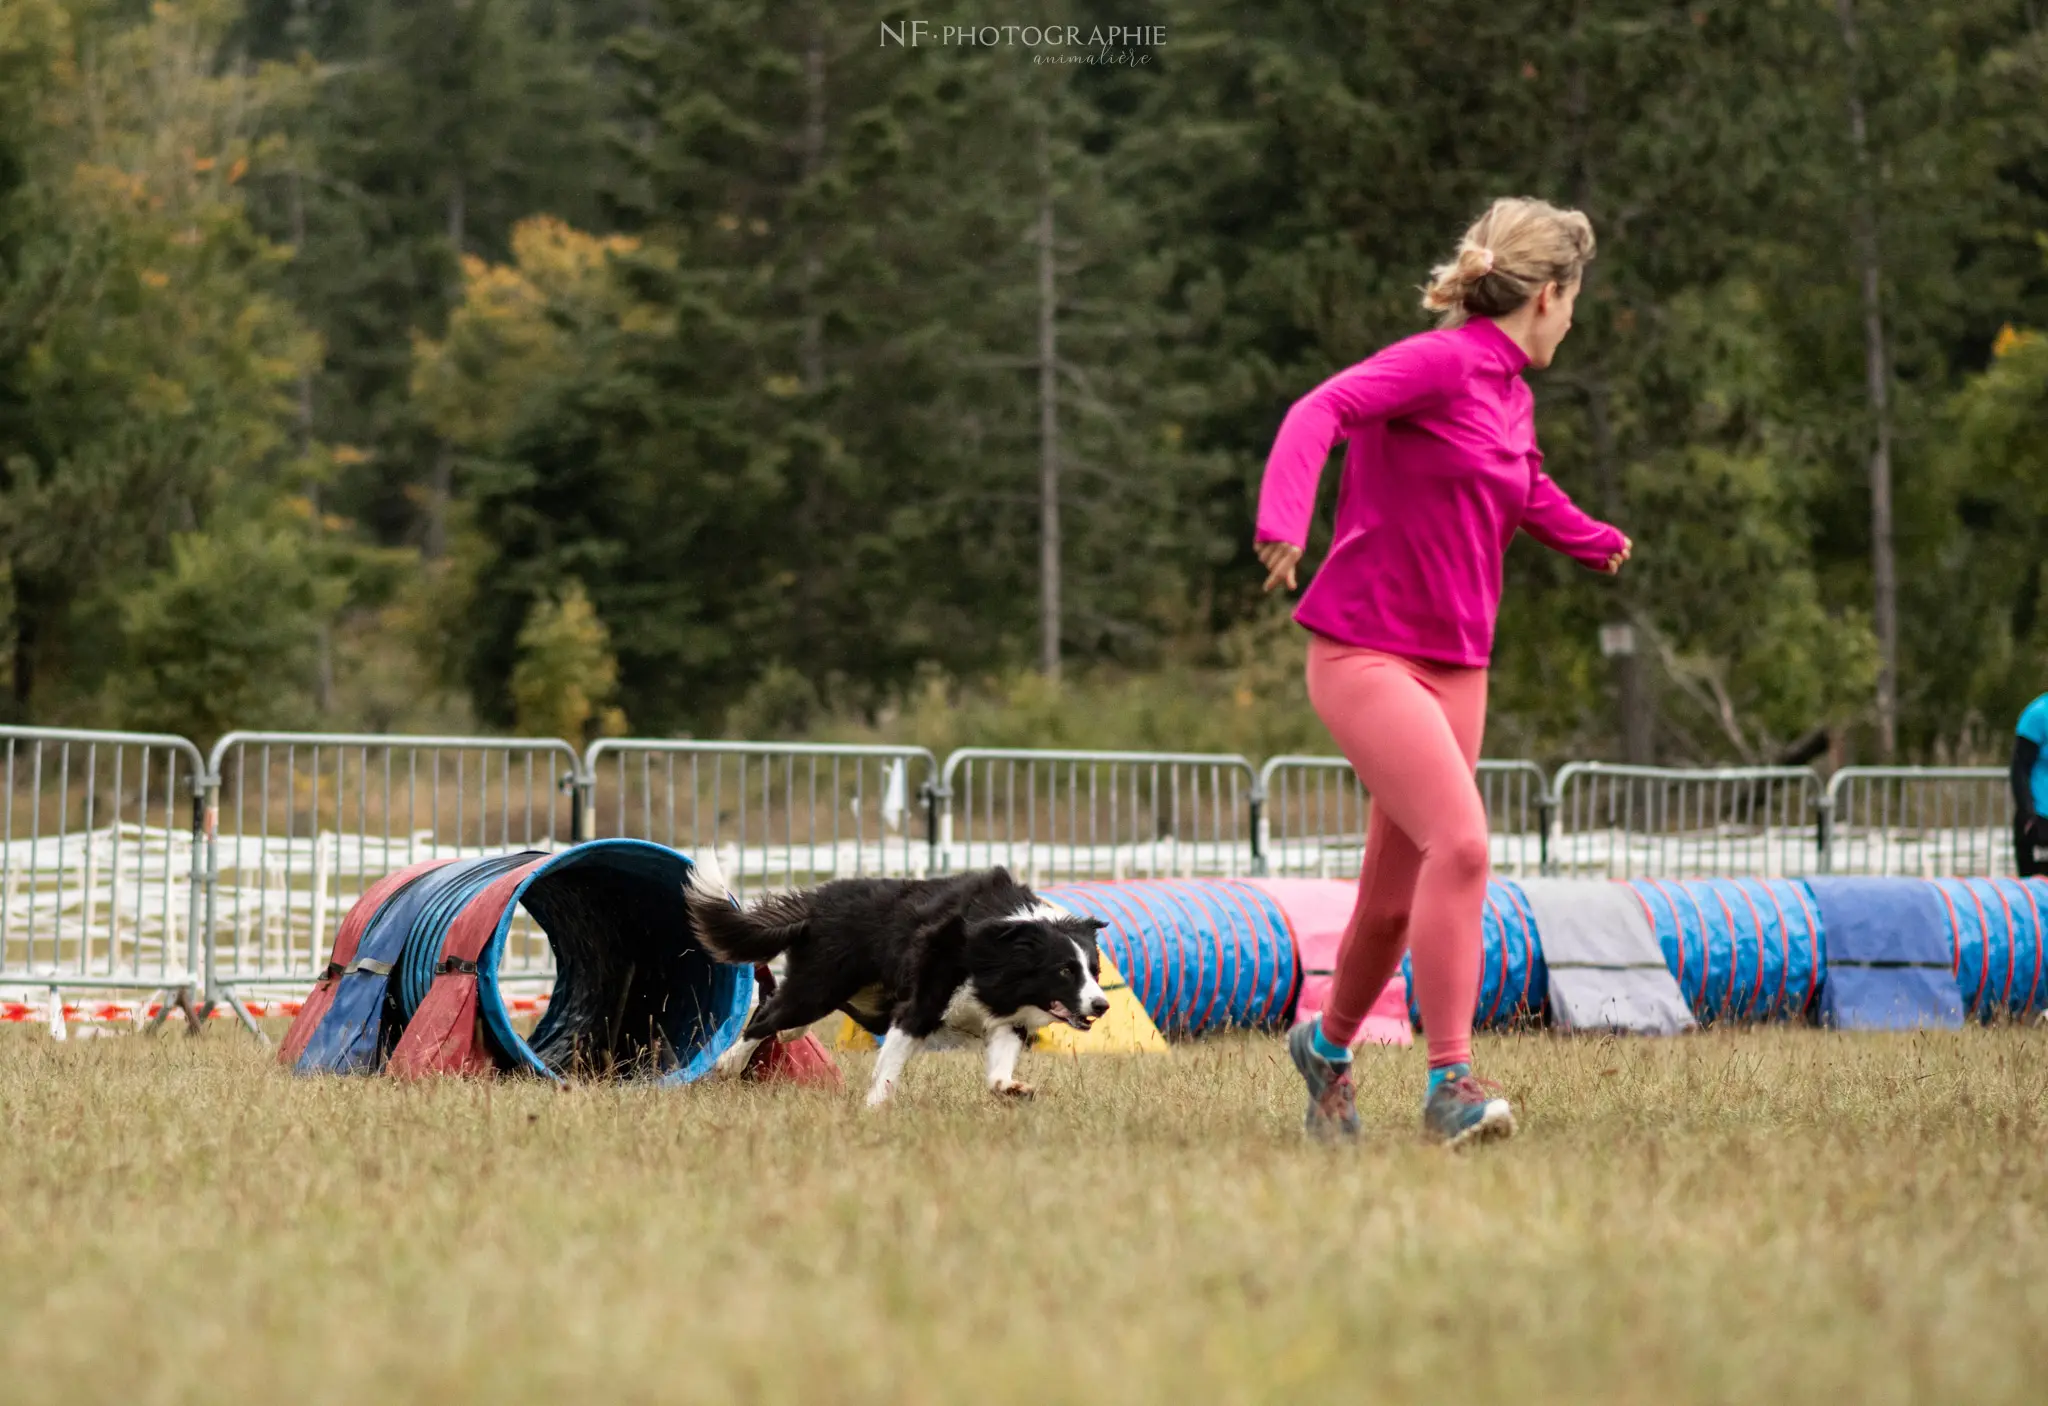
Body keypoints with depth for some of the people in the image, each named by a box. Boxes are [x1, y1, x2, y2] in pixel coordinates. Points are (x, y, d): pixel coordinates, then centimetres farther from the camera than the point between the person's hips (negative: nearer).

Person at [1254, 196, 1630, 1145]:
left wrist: (1593, 542, 50)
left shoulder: (1510, 393, 14)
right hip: (1365, 652, -8)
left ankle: (1327, 1047, 35)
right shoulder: (1442, 363, -13)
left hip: (1455, 666, 8)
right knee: (1460, 844, -24)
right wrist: (1284, 520, -44)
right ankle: (1449, 1084, -21)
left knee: (1395, 899, 10)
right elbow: (1322, 410, -28)